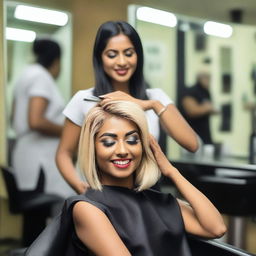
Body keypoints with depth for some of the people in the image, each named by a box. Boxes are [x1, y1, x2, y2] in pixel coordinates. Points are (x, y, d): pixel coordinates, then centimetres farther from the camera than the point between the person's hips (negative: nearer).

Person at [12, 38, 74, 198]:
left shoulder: (28, 74, 18)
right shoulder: (41, 76, -11)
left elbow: (17, 120, 25)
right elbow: (36, 121, -23)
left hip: (29, 155, 10)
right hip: (40, 160, -10)